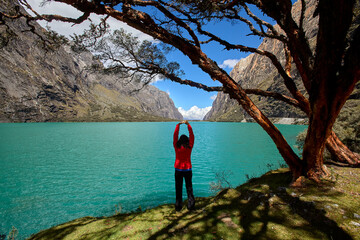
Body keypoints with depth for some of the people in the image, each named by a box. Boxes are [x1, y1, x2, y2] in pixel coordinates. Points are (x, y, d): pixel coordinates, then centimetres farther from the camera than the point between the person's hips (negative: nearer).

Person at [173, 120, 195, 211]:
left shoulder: (177, 147, -9)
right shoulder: (189, 147, -8)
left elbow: (175, 135, -2)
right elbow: (192, 136, 0)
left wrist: (178, 124, 5)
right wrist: (188, 125, 4)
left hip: (178, 170, 0)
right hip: (188, 170, 1)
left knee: (178, 188, 9)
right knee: (189, 188, 13)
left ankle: (178, 206, 14)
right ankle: (191, 205, 15)